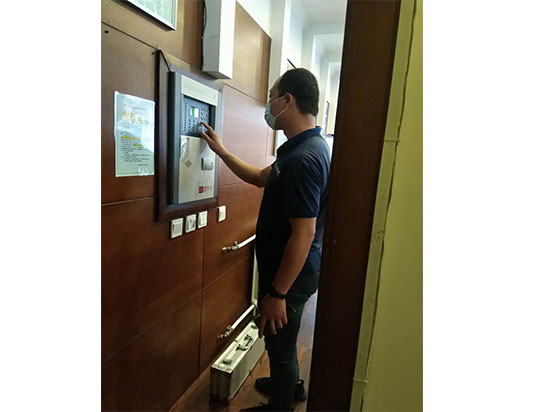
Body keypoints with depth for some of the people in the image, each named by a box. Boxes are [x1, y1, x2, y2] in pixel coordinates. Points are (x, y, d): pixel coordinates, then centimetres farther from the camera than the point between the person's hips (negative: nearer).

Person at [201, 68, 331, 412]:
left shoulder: (303, 158, -28)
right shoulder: (308, 147, 6)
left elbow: (304, 234, -29)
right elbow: (262, 177, 18)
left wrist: (277, 293, -22)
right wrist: (221, 151, 19)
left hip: (290, 273, -10)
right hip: (286, 266, 10)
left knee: (279, 342, 14)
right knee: (282, 339, 29)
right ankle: (290, 384, 55)